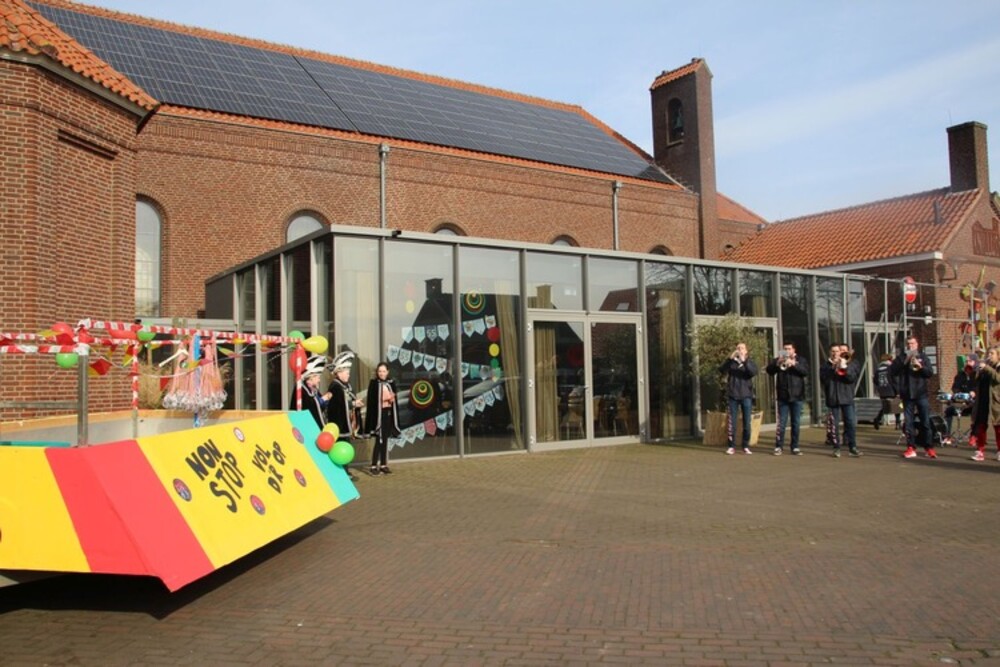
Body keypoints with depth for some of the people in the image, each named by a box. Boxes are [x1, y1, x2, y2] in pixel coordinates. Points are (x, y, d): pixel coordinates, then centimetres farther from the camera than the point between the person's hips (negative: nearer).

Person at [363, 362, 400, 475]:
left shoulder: (391, 383, 8)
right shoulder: (374, 383, -9)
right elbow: (370, 401, -14)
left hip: (389, 413, 6)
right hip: (378, 414, -6)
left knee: (385, 440, 10)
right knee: (379, 440, -7)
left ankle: (383, 465, 16)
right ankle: (374, 466, 0)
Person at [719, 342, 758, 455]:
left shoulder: (750, 362, 6)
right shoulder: (731, 362, 6)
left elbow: (753, 372, -14)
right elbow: (721, 370, -11)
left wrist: (744, 361, -25)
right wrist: (730, 358, -21)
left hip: (746, 395, 0)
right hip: (733, 395, 0)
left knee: (746, 421, 3)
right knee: (731, 421, 1)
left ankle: (746, 446, 10)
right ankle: (731, 446, 5)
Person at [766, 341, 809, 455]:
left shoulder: (800, 360, 9)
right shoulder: (778, 360, 8)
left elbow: (806, 371, -8)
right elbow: (769, 371, -6)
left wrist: (794, 364, -19)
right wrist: (777, 363, -22)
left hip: (796, 396, 1)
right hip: (783, 396, 0)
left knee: (796, 423, 5)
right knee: (781, 423, -2)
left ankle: (795, 447, 11)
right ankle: (779, 446, 3)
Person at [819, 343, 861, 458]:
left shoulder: (849, 363, 9)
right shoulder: (826, 365, 5)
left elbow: (852, 378, -4)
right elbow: (824, 380, -9)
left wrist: (844, 367, -17)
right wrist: (832, 367, -14)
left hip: (847, 397, 1)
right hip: (833, 398, -1)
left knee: (851, 422, -1)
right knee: (835, 424, 0)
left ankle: (853, 447, 5)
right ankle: (836, 448, 7)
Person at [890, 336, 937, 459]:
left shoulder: (923, 357, 8)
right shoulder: (901, 357, 7)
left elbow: (930, 373, 0)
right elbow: (892, 371, -5)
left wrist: (920, 366, -17)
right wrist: (904, 360, -14)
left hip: (921, 393, 0)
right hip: (907, 394, 0)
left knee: (925, 421, 2)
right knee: (908, 422, 1)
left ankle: (929, 447, 10)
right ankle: (911, 448, 5)